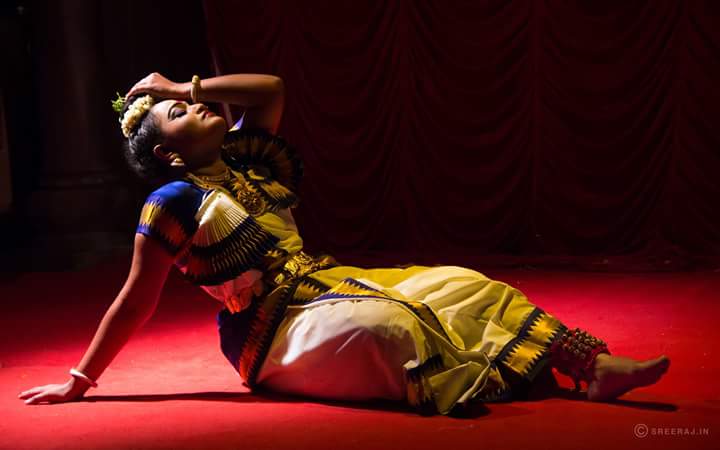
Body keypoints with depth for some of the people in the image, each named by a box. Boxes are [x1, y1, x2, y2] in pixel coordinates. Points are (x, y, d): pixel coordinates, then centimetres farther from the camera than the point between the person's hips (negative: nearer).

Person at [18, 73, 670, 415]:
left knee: (462, 287, -6)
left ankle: (596, 365, -16)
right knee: (389, 326, -37)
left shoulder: (238, 159, 12)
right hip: (276, 331, -8)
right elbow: (135, 303, -7)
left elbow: (271, 89, 18)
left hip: (327, 287, 8)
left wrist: (184, 85, 15)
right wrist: (79, 383, -7)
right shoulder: (176, 200, -10)